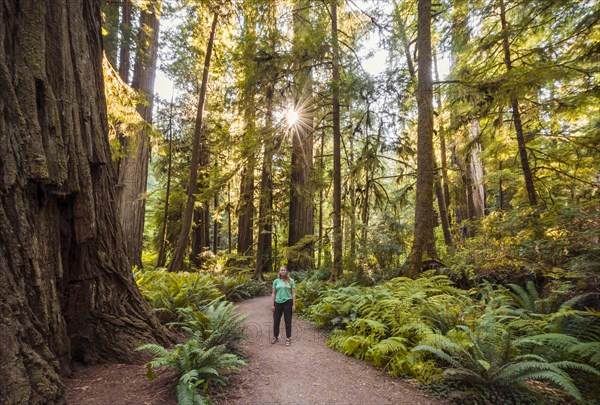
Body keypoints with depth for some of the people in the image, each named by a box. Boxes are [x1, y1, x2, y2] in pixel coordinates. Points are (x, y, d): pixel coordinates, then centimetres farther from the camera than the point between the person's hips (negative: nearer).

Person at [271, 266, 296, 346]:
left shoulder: (291, 281, 0)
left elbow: (293, 293, 1)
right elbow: (273, 293, 6)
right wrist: (273, 305, 3)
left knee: (288, 321, 6)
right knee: (276, 321, 10)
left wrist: (294, 305, -3)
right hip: (278, 303, 2)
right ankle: (275, 337, 27)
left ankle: (288, 338, 19)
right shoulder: (276, 281, 4)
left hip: (287, 302, -2)